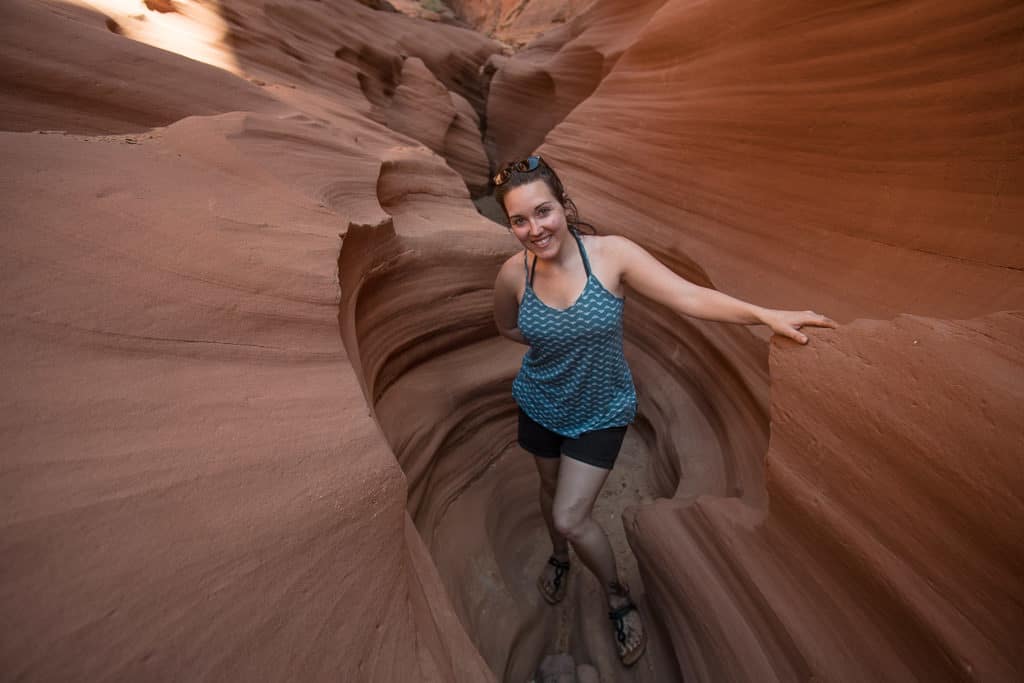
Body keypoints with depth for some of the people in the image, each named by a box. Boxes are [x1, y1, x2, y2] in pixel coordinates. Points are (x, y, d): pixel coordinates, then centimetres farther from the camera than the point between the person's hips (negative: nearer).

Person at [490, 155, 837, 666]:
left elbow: (691, 298, -30)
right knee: (551, 488, 25)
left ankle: (619, 598, 31)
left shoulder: (611, 253, -24)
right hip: (540, 404, 3)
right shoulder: (513, 274, -17)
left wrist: (766, 314, -41)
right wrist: (552, 342, -7)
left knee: (571, 516, -2)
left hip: (602, 410, -3)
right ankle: (559, 554, 60)